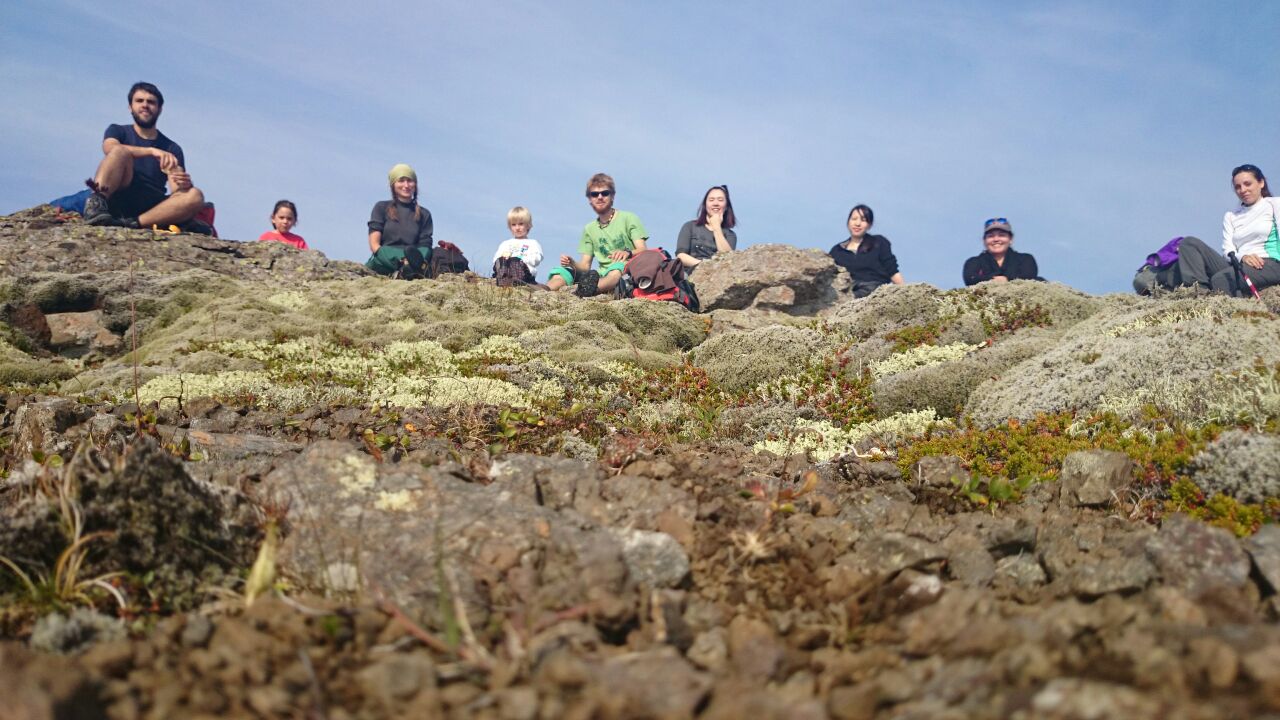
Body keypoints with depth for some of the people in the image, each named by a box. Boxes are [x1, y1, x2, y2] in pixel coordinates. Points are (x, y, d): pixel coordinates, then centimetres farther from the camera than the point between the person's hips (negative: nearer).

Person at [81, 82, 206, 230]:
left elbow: (176, 190, 5)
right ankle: (96, 204, -48)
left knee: (195, 196, -26)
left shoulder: (172, 149, 18)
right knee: (120, 151, -25)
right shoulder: (117, 131, 15)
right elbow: (110, 149, -11)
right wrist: (152, 151, -26)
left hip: (151, 208, 2)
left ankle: (133, 223, -42)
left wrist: (183, 184, -21)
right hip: (117, 199, -2)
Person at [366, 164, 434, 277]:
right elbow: (374, 245, 1)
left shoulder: (424, 214, 19)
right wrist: (402, 260, -19)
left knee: (425, 251, -29)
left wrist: (419, 262, -21)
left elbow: (425, 246, 6)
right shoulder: (382, 208, 13)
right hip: (382, 264, -2)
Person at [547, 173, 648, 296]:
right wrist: (572, 264, -11)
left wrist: (628, 252, -30)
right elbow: (585, 266, 13)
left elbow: (643, 251, -6)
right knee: (561, 272, -16)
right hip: (603, 275, 5)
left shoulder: (629, 218, 6)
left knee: (618, 266, -41)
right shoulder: (589, 229, 20)